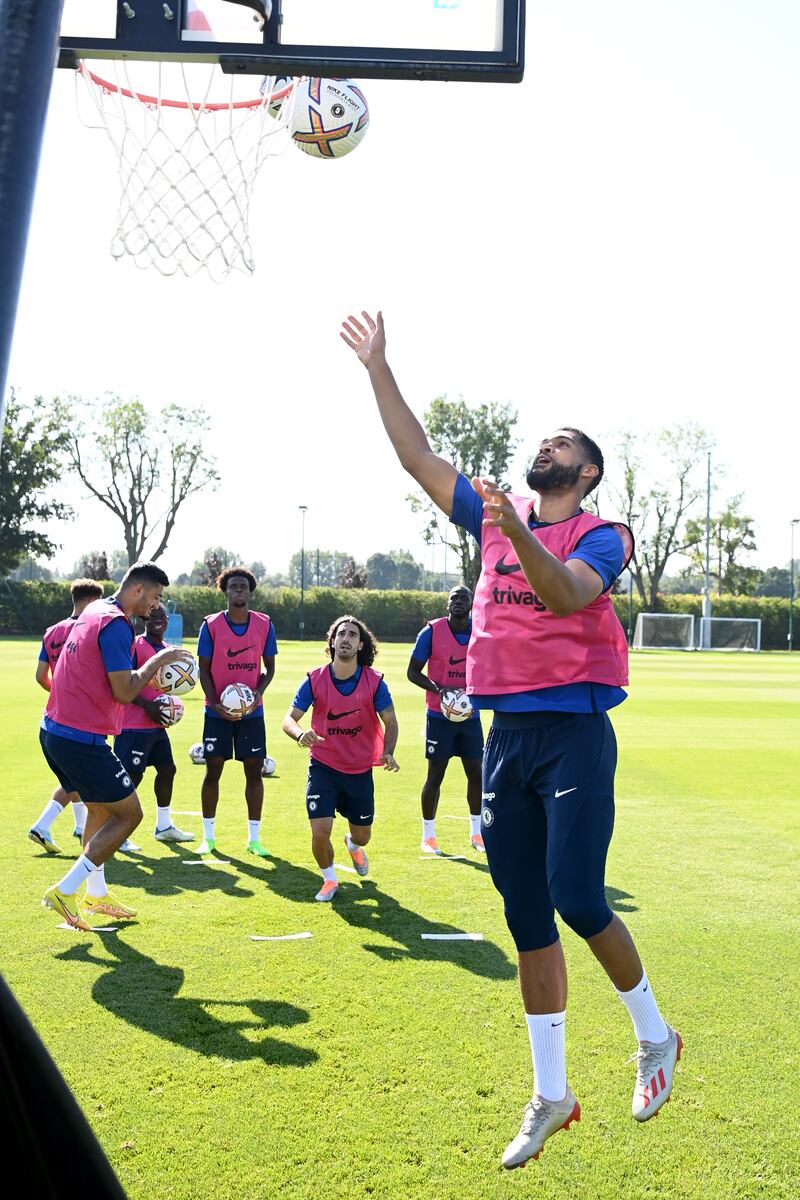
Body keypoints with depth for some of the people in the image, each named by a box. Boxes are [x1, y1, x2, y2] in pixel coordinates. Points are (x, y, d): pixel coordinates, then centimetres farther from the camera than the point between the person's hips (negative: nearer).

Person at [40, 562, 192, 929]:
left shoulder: (93, 611, 14)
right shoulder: (115, 623, -17)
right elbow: (125, 692, -19)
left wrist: (155, 671, 16)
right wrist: (157, 660, -6)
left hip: (55, 731, 10)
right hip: (82, 739, -10)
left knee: (100, 809, 23)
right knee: (129, 814, 0)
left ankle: (96, 894, 30)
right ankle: (64, 891, -1)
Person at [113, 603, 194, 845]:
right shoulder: (135, 645, -13)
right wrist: (147, 705, -22)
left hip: (157, 724, 9)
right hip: (134, 725, -9)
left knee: (167, 768, 14)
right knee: (133, 775, -7)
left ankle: (164, 826, 27)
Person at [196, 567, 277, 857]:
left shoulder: (264, 624, 1)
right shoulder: (211, 625, -4)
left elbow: (269, 667, 7)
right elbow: (204, 669, -1)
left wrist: (259, 692, -12)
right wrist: (215, 704, -13)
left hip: (251, 711, 1)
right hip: (218, 711, -1)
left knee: (254, 771, 2)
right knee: (213, 771, 3)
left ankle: (254, 837, 12)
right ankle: (208, 836, 16)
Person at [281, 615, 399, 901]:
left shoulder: (374, 681, -11)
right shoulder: (315, 680, -11)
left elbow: (390, 722, -4)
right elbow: (289, 719, -11)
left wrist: (388, 753, -22)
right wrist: (301, 734, -34)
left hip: (361, 770, 1)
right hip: (323, 767, -1)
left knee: (362, 835, 14)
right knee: (320, 832, -13)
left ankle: (353, 844, 55)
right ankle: (329, 879, 20)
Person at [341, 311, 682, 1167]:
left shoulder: (601, 537, -2)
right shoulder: (494, 515, 12)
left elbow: (567, 594, -22)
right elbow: (416, 456, 12)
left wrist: (519, 532, -36)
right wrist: (377, 368, 10)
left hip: (574, 733, -5)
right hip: (506, 734, 5)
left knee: (577, 899, -9)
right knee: (526, 919, 8)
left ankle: (655, 1038, 22)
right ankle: (549, 1096, 22)